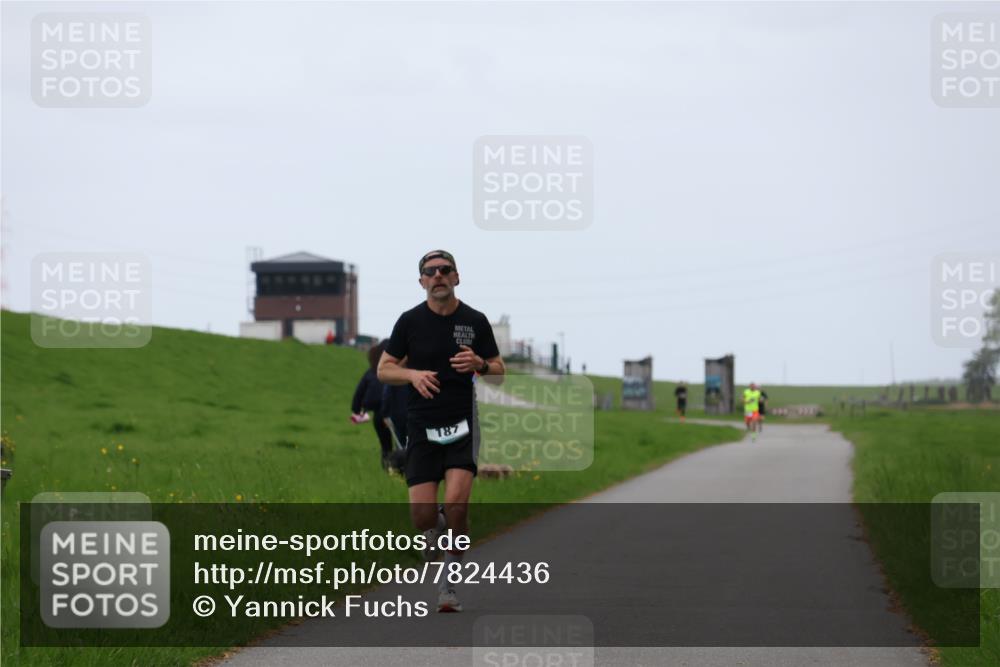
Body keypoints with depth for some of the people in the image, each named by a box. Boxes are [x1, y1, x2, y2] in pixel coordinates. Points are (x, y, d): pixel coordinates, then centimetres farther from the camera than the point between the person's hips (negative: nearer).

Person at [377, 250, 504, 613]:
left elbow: (499, 372, 9)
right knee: (422, 514, -8)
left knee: (456, 503, -19)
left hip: (463, 423, 0)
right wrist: (413, 374, -15)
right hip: (422, 427, 1)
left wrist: (479, 364, -14)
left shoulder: (475, 321, 3)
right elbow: (384, 369, 6)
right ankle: (437, 533, 30)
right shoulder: (410, 321, 1)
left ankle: (449, 583, -3)